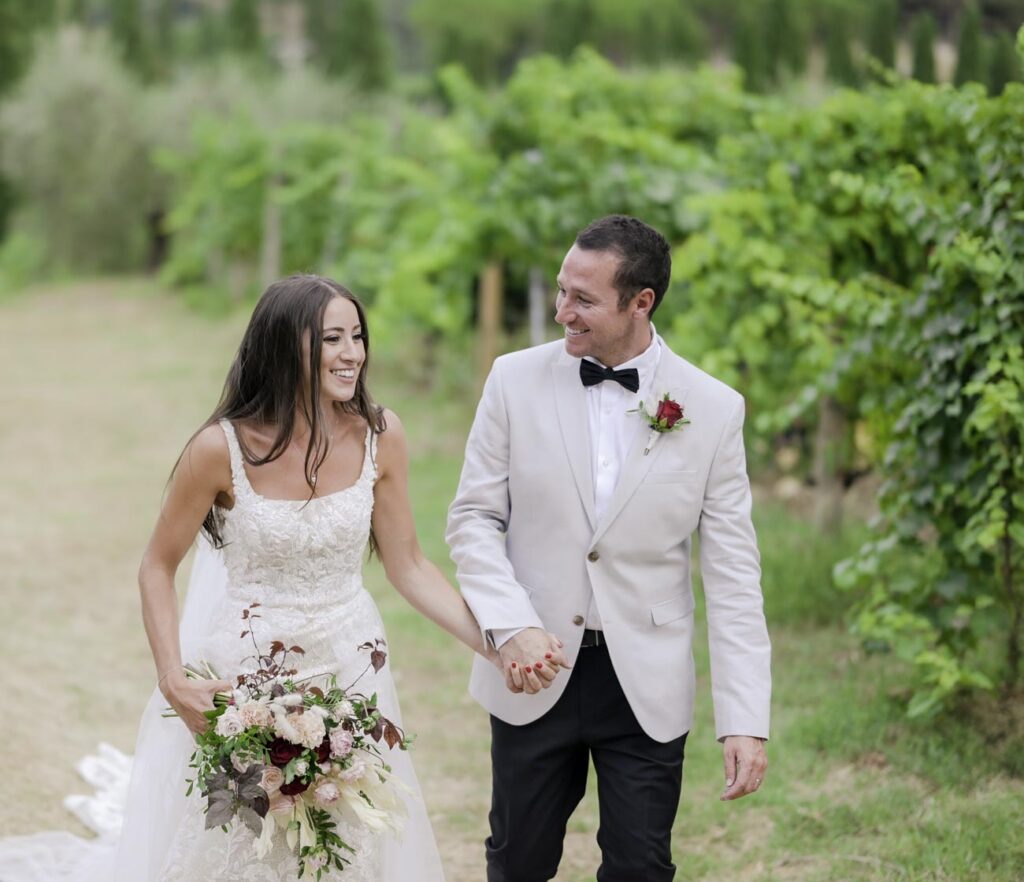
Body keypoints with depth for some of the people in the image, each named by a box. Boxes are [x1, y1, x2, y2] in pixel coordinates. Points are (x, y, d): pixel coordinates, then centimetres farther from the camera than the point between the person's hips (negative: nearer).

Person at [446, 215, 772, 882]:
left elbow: (733, 574, -5)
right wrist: (513, 626, -16)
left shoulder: (713, 409, -6)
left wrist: (746, 722, -10)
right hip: (535, 673, 1)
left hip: (648, 686, -1)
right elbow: (474, 517, 1)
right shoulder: (517, 380, -3)